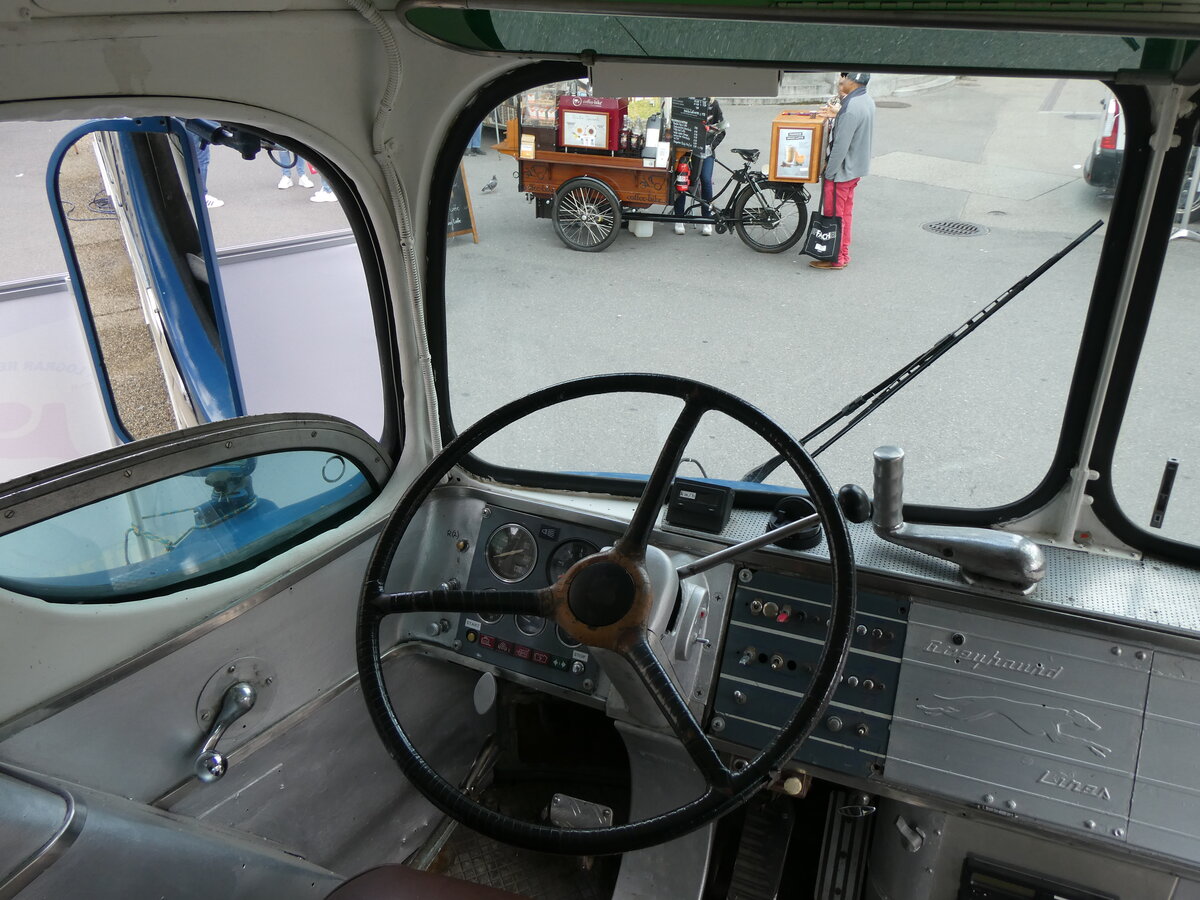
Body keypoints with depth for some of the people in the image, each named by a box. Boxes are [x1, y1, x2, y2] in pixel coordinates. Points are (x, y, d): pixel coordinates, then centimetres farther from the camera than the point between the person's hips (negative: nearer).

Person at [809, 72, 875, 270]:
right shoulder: (867, 101, 5)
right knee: (845, 213, 19)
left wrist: (829, 172, -18)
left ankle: (835, 259, 12)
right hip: (856, 168, 10)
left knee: (833, 215, 2)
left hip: (842, 171, -10)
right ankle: (843, 253, 29)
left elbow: (841, 146, -25)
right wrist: (837, 115, 8)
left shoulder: (850, 109, -27)